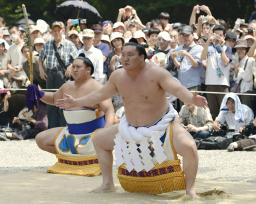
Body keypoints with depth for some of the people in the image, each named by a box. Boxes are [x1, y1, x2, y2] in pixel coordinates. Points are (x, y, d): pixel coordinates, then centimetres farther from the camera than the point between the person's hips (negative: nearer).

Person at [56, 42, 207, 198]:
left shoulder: (156, 73, -23)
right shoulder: (118, 76, -5)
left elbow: (178, 89, -33)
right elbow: (100, 95, 10)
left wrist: (192, 99, -54)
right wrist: (75, 103, 11)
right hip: (131, 128, 6)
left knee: (188, 147, -32)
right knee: (99, 139, 11)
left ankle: (190, 188, -13)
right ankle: (108, 184, 18)